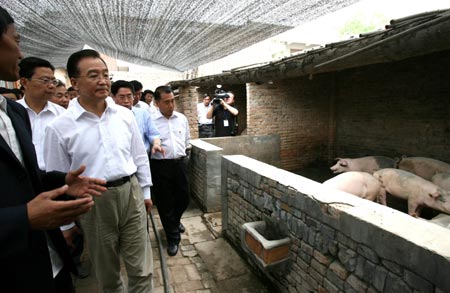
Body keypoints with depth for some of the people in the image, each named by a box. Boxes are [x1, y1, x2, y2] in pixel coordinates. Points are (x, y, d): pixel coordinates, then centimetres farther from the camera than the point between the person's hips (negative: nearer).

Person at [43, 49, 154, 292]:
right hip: (94, 201, -1)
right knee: (107, 273, 21)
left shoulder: (125, 115, 0)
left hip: (131, 193, 2)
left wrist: (145, 191, 10)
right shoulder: (59, 128, -8)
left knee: (142, 270, 11)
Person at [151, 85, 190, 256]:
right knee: (165, 203, 6)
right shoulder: (151, 120, -7)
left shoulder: (182, 118, 7)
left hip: (179, 163, 4)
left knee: (183, 198, 14)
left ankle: (175, 221, 46)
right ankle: (173, 237, 24)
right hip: (160, 166, -4)